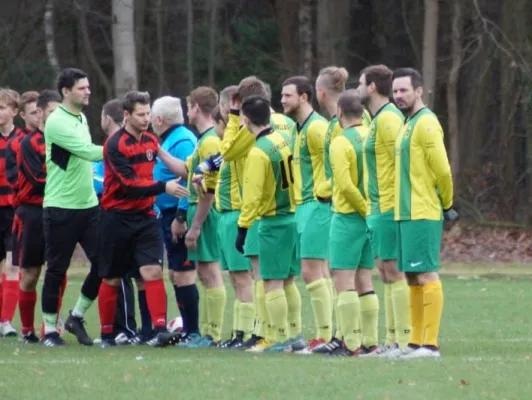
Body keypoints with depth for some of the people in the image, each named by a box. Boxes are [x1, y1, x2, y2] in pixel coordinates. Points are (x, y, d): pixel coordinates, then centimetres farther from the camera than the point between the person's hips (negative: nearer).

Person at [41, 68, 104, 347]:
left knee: (102, 262, -1)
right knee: (56, 270, 0)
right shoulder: (56, 122, -14)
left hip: (88, 205, 7)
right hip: (61, 208, -7)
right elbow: (87, 151, -22)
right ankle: (50, 329, 11)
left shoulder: (82, 118, 13)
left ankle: (77, 317, 16)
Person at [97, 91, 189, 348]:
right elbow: (129, 183, -23)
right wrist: (163, 187, -30)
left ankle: (160, 329, -18)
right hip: (117, 218, -4)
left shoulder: (151, 141, 7)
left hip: (144, 216, 4)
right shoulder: (115, 145, -14)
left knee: (153, 271, -12)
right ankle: (107, 334, 18)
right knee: (112, 279, 6)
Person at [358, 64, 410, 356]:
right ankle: (392, 340, 15)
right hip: (380, 208, 10)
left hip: (389, 207, -10)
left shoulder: (388, 118, -14)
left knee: (394, 271, -9)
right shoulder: (378, 118, 16)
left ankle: (403, 340, -9)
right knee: (386, 271, 11)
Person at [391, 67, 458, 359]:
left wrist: (447, 205, -5)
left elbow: (442, 169, -17)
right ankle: (415, 343, 15)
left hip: (422, 214, -10)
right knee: (412, 277, 11)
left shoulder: (425, 123, -12)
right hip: (407, 212, 10)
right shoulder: (408, 124, 17)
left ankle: (430, 344, -11)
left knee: (426, 275, -9)